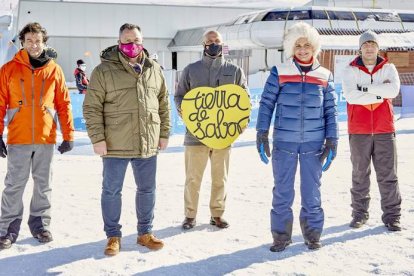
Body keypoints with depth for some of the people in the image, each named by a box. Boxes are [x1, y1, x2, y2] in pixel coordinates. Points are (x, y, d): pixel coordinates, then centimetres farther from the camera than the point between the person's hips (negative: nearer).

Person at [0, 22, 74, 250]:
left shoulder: (54, 70, 5)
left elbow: (64, 104, 6)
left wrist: (68, 135, 2)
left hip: (46, 138, 1)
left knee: (43, 184, 10)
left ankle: (40, 224, 22)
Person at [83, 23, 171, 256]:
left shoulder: (154, 70, 8)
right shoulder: (104, 71, -5)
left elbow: (164, 104, 14)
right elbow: (92, 107, -6)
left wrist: (164, 134, 9)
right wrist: (97, 138, -12)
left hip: (148, 145, 4)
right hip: (115, 146, -3)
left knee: (147, 190, 13)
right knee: (112, 191, 6)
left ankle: (145, 233, 29)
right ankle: (114, 236, 22)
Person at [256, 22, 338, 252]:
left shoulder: (324, 76, 5)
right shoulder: (279, 73, 0)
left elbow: (331, 111, 6)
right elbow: (266, 104, -1)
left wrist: (332, 141, 0)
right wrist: (262, 135, -7)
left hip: (314, 143, 1)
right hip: (284, 142, -1)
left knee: (312, 190, 7)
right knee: (282, 192, 3)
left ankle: (312, 234, 21)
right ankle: (281, 235, 15)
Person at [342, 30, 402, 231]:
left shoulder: (388, 68, 7)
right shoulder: (350, 71, 3)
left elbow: (394, 89, -13)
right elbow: (350, 95, -13)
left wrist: (365, 88, -15)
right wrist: (379, 93, -11)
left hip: (384, 131, 1)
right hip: (359, 131, -1)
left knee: (388, 174, 2)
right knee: (360, 174, 6)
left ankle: (391, 216, 9)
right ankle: (360, 214, 16)